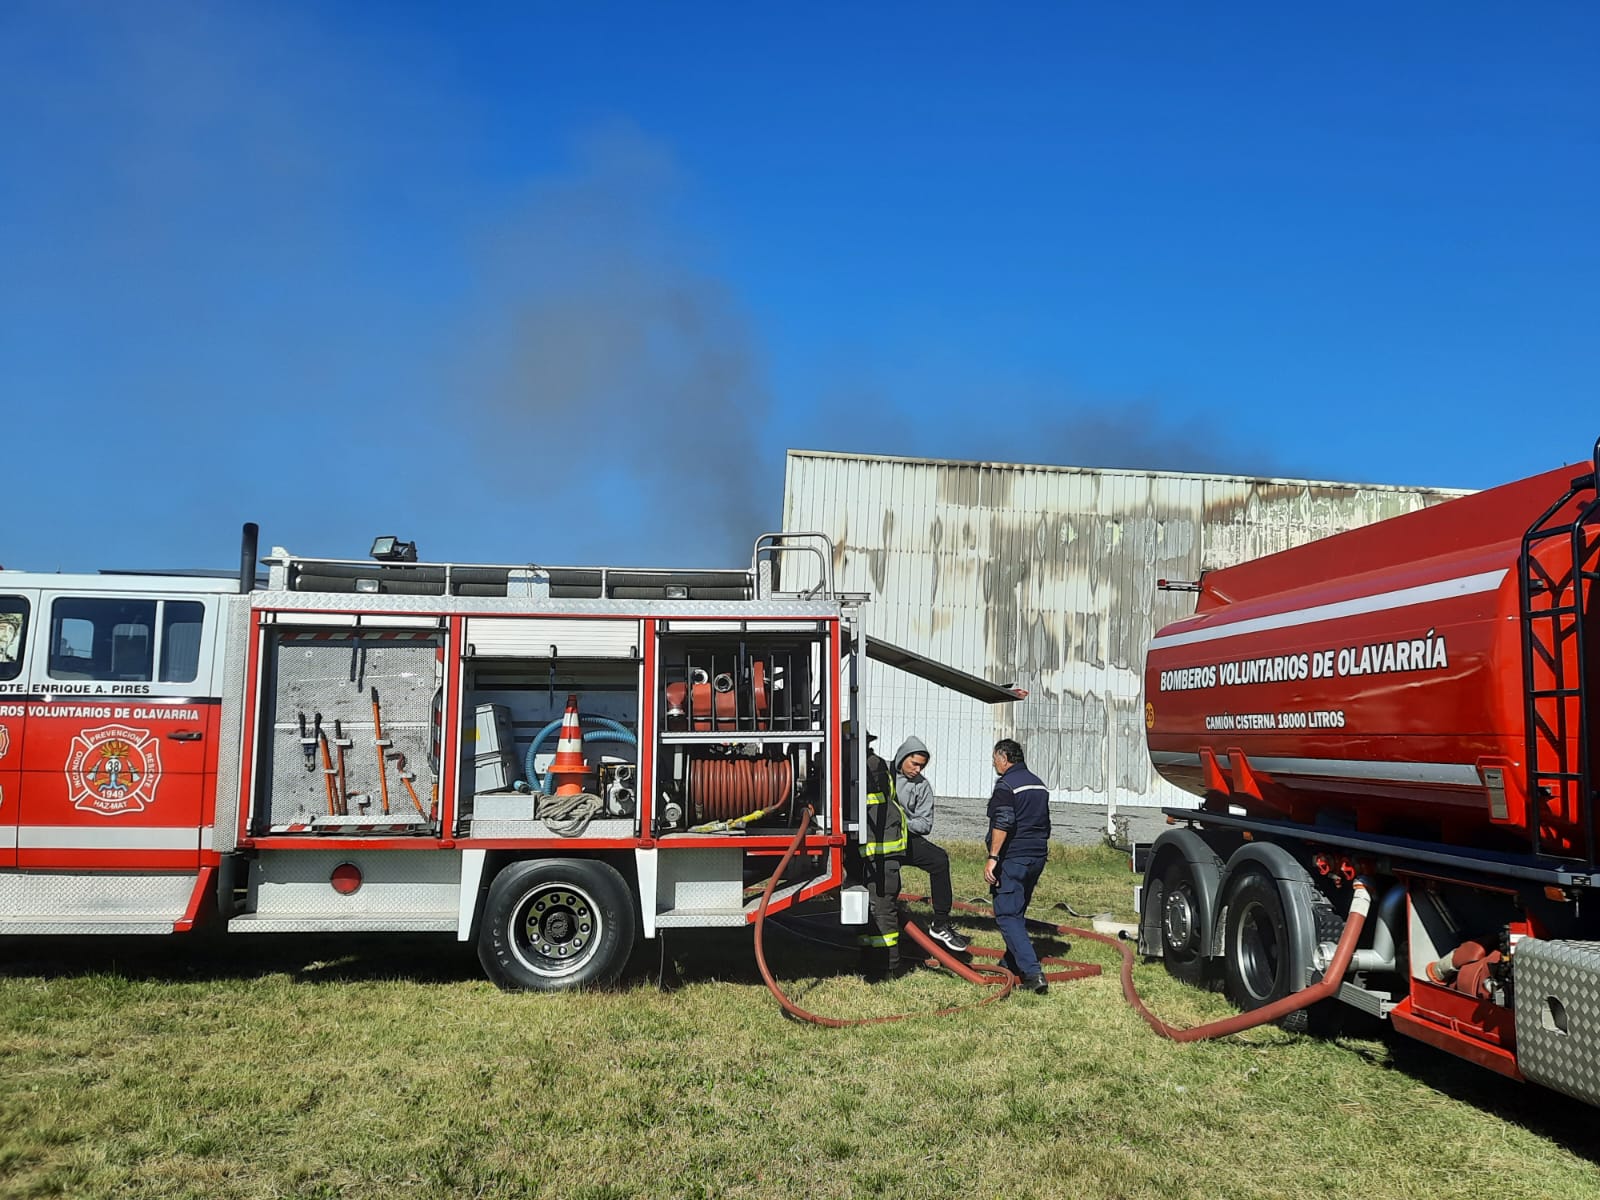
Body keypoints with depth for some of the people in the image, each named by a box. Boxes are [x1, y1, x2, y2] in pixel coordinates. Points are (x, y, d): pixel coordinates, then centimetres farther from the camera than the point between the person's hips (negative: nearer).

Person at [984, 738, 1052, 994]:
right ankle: (1012, 962, 32)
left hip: (1013, 858, -9)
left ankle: (1032, 971, -19)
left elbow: (1003, 824, -23)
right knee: (1017, 912, 22)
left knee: (1007, 915, -8)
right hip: (1037, 857, 9)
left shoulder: (1006, 784, -11)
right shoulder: (1038, 784, 17)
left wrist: (993, 857, -23)